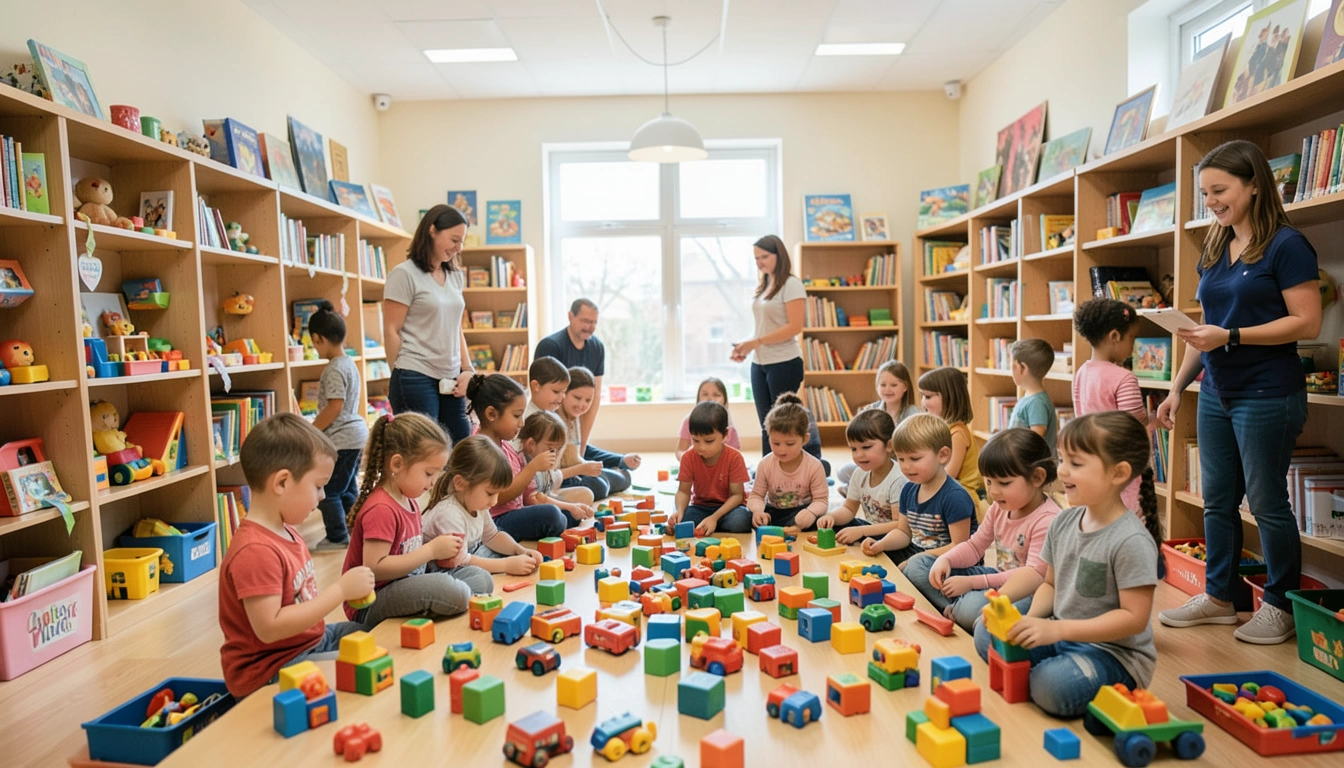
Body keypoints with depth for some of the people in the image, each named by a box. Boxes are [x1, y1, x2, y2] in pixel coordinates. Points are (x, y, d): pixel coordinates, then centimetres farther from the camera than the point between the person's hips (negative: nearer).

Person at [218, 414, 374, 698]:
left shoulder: (286, 531, 4)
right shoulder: (256, 551, -27)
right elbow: (269, 628, -30)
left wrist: (348, 590, -2)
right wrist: (340, 590, -28)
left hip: (311, 639, 10)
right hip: (271, 669, -10)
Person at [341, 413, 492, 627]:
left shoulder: (409, 500, 11)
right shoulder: (381, 509, -20)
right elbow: (374, 568, -26)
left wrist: (440, 546, -5)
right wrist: (431, 550, -23)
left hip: (407, 587, 9)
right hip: (370, 609, -9)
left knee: (481, 577, 4)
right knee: (447, 588, -32)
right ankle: (466, 600, -4)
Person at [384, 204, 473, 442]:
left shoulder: (454, 275, 14)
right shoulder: (404, 274, -5)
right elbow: (391, 331, -6)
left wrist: (467, 369, 7)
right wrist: (406, 377, -3)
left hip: (450, 382, 7)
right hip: (416, 380, -6)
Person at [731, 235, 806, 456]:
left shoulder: (791, 285, -7)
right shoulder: (763, 287, 15)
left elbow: (795, 327, -15)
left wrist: (756, 342, -18)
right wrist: (746, 346, 0)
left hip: (784, 363, -7)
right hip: (759, 363, 7)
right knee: (767, 426, 10)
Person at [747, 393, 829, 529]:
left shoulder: (814, 466, -18)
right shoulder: (765, 465, -12)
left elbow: (820, 500, -13)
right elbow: (756, 495, -5)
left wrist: (811, 512, -37)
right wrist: (757, 510, -30)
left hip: (802, 511, -1)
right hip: (773, 511, 2)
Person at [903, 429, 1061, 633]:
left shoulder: (1048, 520, -21)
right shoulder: (999, 508, 4)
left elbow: (1035, 576, -27)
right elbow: (974, 546, 13)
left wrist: (972, 582, -30)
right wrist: (945, 560, -10)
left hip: (1023, 593, -9)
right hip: (999, 580, 9)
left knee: (974, 608, -40)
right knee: (917, 565, 3)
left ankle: (954, 610, -6)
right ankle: (957, 610, -16)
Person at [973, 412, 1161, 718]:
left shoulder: (1131, 541, -22)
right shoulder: (1063, 522, 1)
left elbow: (1134, 617, -22)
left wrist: (1058, 629, -27)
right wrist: (1031, 619, -10)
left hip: (1115, 651, -7)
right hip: (1060, 635, 7)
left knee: (1054, 687, -32)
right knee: (986, 633, -2)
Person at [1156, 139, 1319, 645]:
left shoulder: (1285, 245, -8)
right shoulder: (1214, 252, 11)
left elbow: (1307, 323, -14)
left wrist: (1230, 336, -22)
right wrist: (1177, 387, 11)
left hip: (1268, 395, -6)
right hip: (1216, 394, 7)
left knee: (1266, 502, 4)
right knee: (1217, 500, 11)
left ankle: (1281, 607, 21)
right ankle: (1218, 597, 24)